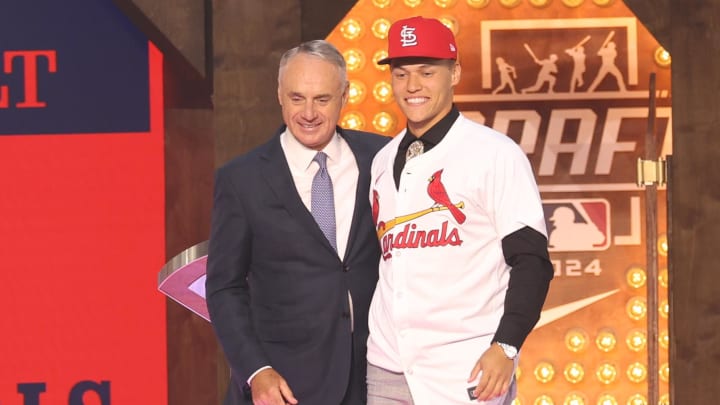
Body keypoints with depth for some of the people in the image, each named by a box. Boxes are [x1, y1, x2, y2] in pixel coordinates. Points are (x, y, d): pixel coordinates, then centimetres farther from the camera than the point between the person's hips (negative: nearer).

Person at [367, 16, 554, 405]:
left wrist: (506, 346, -17)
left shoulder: (494, 153, -4)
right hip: (386, 370, 5)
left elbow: (530, 260, -8)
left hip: (465, 373, -5)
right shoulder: (383, 161, 14)